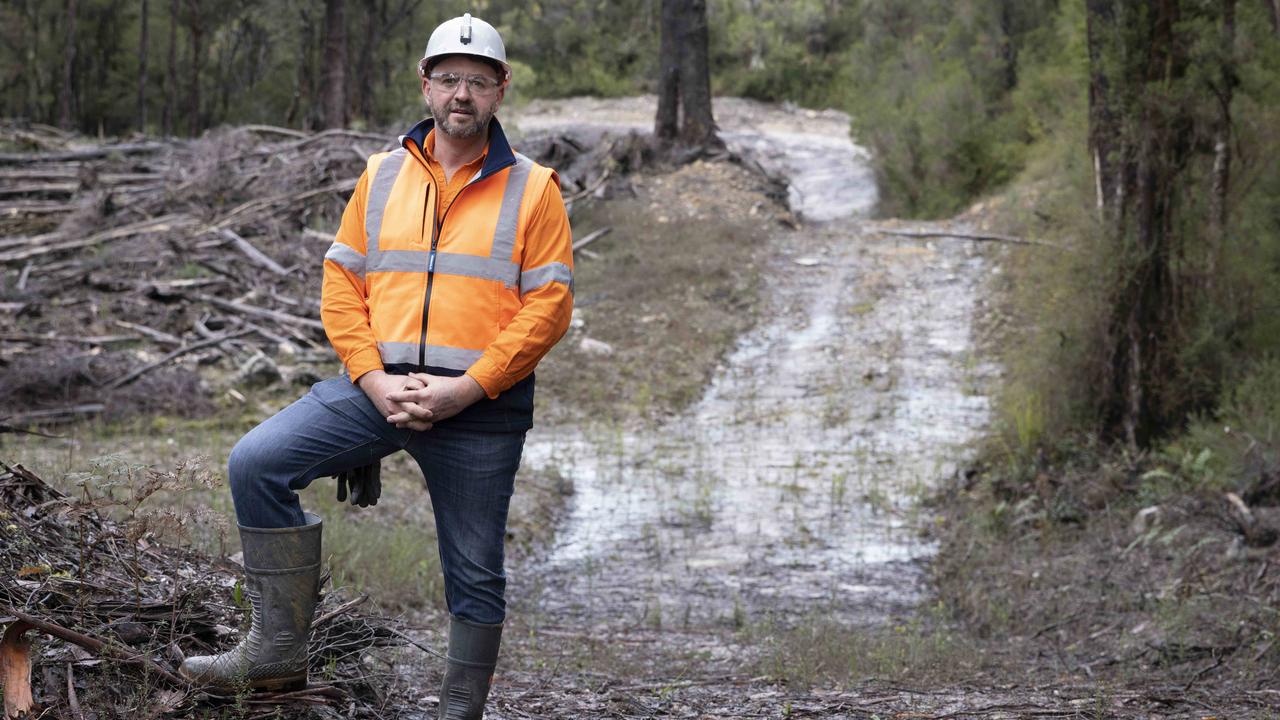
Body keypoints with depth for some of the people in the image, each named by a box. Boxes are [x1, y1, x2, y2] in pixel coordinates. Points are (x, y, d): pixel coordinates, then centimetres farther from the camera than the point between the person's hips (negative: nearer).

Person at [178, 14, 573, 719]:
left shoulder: (532, 189, 1)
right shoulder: (383, 175, 10)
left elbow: (548, 306, -5)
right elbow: (341, 283, 9)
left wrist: (464, 389, -14)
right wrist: (374, 381, -7)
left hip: (481, 404, -2)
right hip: (380, 387, 2)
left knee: (474, 574, 5)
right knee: (257, 463, -15)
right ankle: (278, 648, -7)